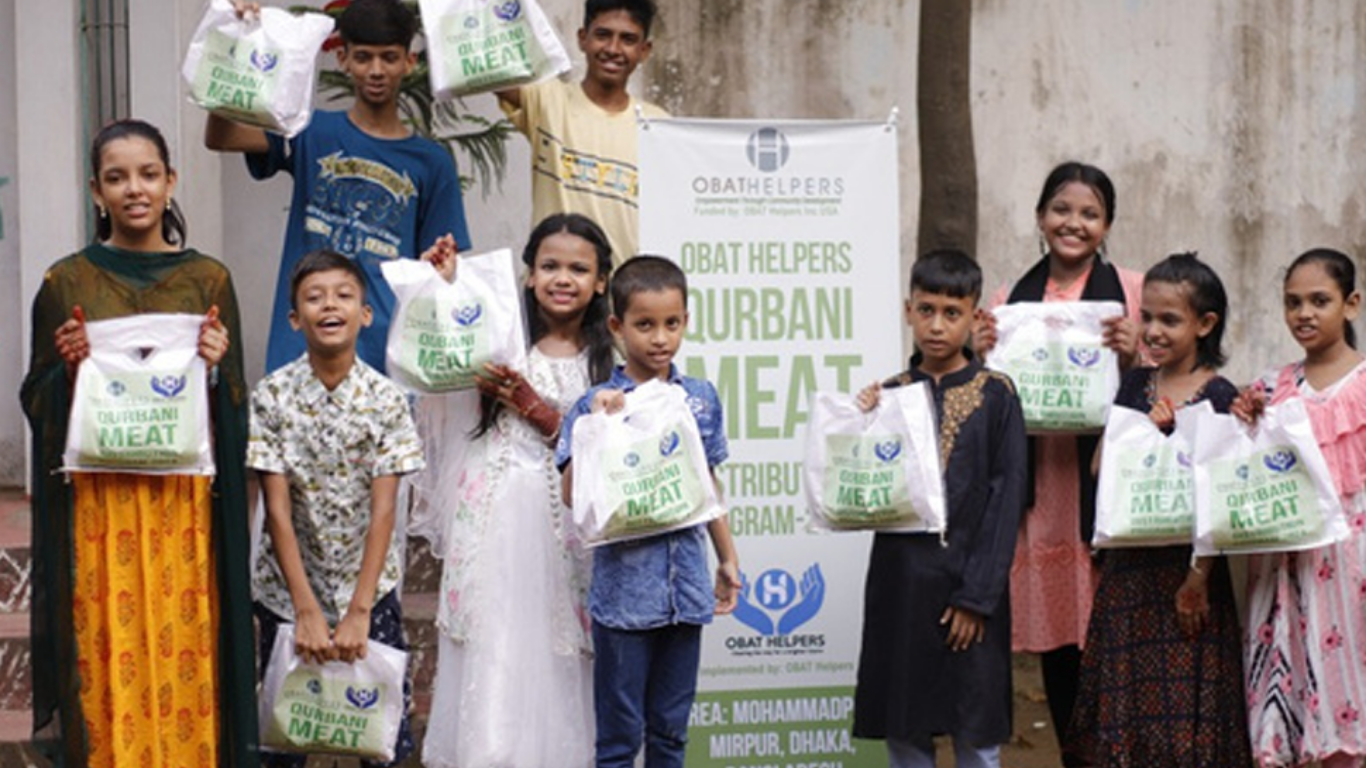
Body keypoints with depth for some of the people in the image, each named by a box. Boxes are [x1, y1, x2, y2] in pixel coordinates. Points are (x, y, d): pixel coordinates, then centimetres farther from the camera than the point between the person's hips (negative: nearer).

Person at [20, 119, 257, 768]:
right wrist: (68, 368, -11)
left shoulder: (208, 279, 7)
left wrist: (217, 367, -9)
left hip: (184, 500, 1)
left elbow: (235, 406, 11)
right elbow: (36, 401, 8)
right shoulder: (67, 283, 5)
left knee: (184, 651, 0)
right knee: (107, 661, -1)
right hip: (97, 500, 0)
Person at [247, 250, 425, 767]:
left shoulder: (386, 399, -7)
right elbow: (278, 510, -9)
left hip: (368, 589, 0)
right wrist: (307, 609, -15)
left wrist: (359, 611, -16)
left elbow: (383, 510, -10)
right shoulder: (271, 396, -8)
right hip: (287, 590, 0)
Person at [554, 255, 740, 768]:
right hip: (625, 588, -4)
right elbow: (573, 495, -14)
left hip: (685, 587, 4)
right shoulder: (597, 404, -7)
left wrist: (727, 558, 19)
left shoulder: (702, 398, 5)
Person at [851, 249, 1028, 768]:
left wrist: (977, 595, -10)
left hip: (969, 580, -2)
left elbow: (1006, 498, -5)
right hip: (900, 582, 2)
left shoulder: (995, 395, -2)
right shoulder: (888, 394, 5)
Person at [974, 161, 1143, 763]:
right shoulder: (1009, 302, 12)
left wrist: (1132, 356, -16)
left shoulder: (1132, 291, 2)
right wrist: (982, 355, -4)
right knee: (1054, 643, 7)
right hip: (1038, 493, 3)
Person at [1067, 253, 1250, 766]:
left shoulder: (1219, 396, -8)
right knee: (1127, 697, 9)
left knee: (1184, 699, 2)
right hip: (1131, 564, 5)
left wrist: (1199, 577, -14)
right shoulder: (1135, 385, 7)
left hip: (1187, 567, -5)